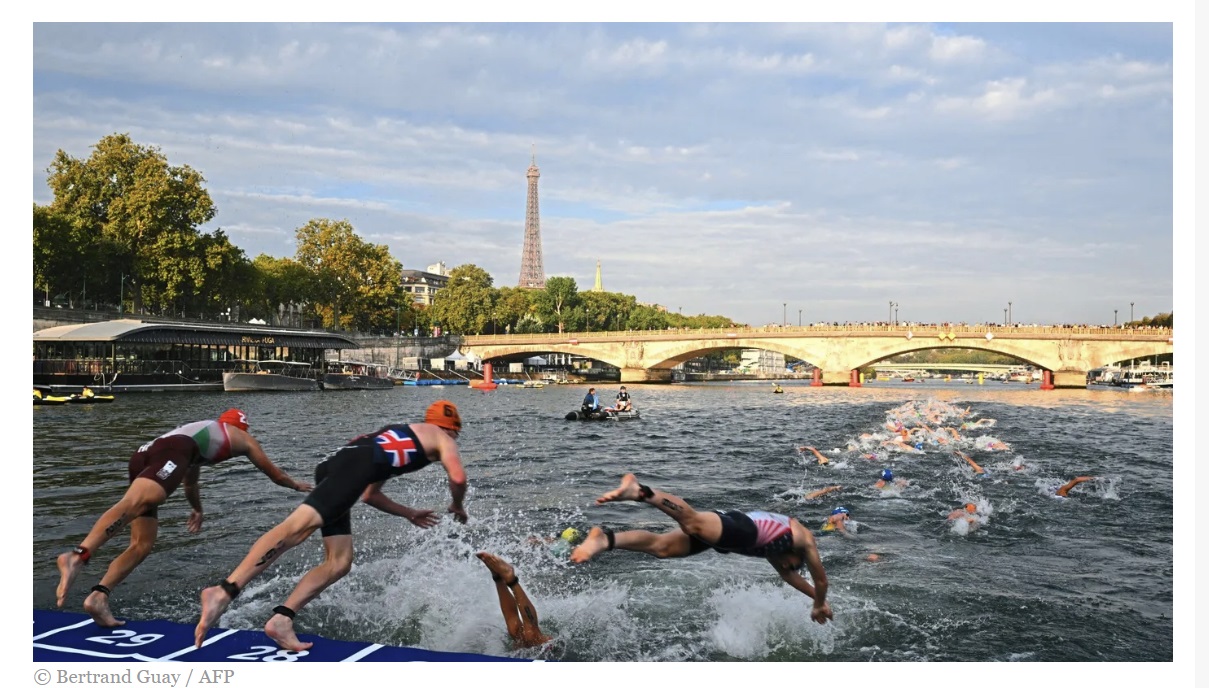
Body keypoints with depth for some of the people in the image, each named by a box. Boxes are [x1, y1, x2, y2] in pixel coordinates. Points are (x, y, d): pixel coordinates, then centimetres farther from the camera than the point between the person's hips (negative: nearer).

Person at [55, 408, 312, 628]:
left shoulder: (200, 431, 45)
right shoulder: (243, 438, 31)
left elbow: (190, 482, 60)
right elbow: (273, 473, 42)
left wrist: (197, 509, 77)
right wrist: (297, 485, 61)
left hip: (142, 455, 7)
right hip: (171, 451, -7)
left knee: (142, 544, 5)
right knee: (133, 503, -31)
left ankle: (98, 596, -11)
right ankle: (77, 556, -52)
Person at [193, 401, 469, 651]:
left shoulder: (399, 437, 42)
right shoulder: (442, 438, 21)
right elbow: (458, 478, 2)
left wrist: (410, 514, 52)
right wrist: (457, 506, 23)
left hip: (334, 465, 9)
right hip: (355, 464, -9)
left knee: (339, 563, 6)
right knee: (298, 526, -24)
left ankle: (281, 619, -4)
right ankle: (223, 591, -36)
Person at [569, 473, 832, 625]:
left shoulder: (779, 532, 46)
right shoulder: (805, 539, 29)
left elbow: (787, 574, 59)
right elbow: (821, 580, 35)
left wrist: (816, 597, 67)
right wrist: (820, 605, 54)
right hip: (742, 529, -7)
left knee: (661, 546, -9)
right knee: (693, 523, -32)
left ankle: (606, 539, -28)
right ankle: (639, 491, -52)